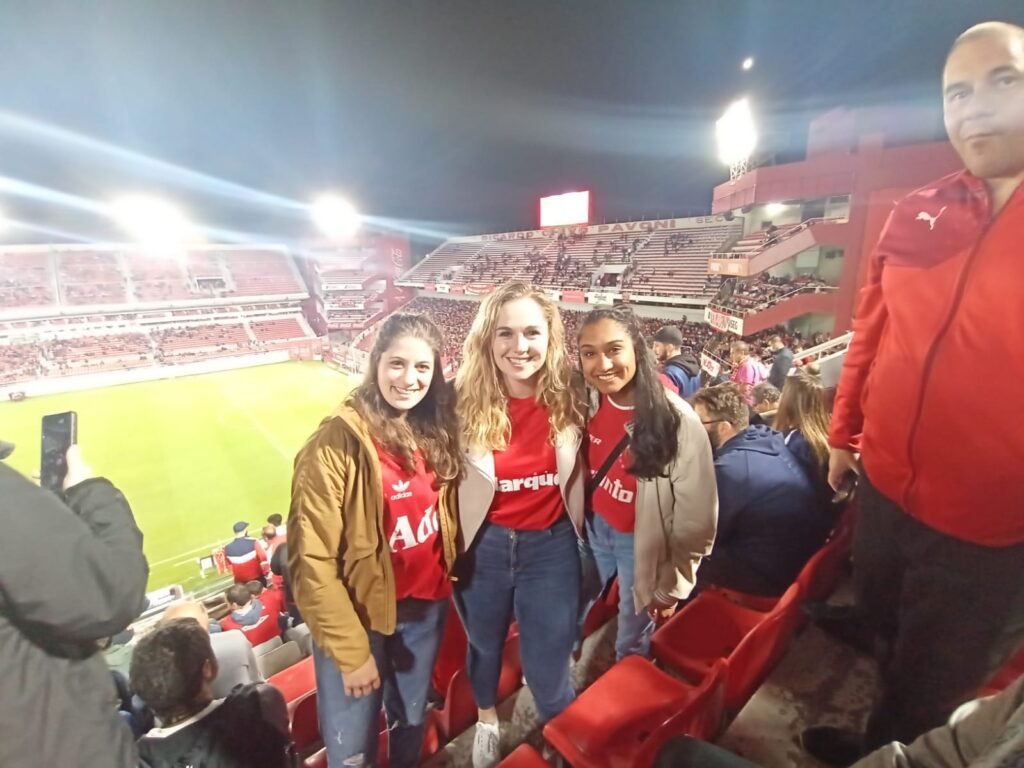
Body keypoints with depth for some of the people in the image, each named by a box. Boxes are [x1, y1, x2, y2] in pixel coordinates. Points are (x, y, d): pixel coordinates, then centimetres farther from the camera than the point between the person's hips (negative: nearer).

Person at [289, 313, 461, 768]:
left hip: (427, 607, 5)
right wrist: (351, 650, -14)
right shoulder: (338, 441, -23)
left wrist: (447, 582, 3)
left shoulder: (437, 431, -7)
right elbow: (312, 562, -18)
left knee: (411, 724, 28)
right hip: (360, 618, -4)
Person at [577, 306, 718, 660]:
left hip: (644, 542, -4)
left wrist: (672, 584, -8)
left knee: (633, 639, 22)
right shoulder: (586, 403, -14)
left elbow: (696, 515, -17)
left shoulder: (677, 421, -27)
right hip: (593, 528, 4)